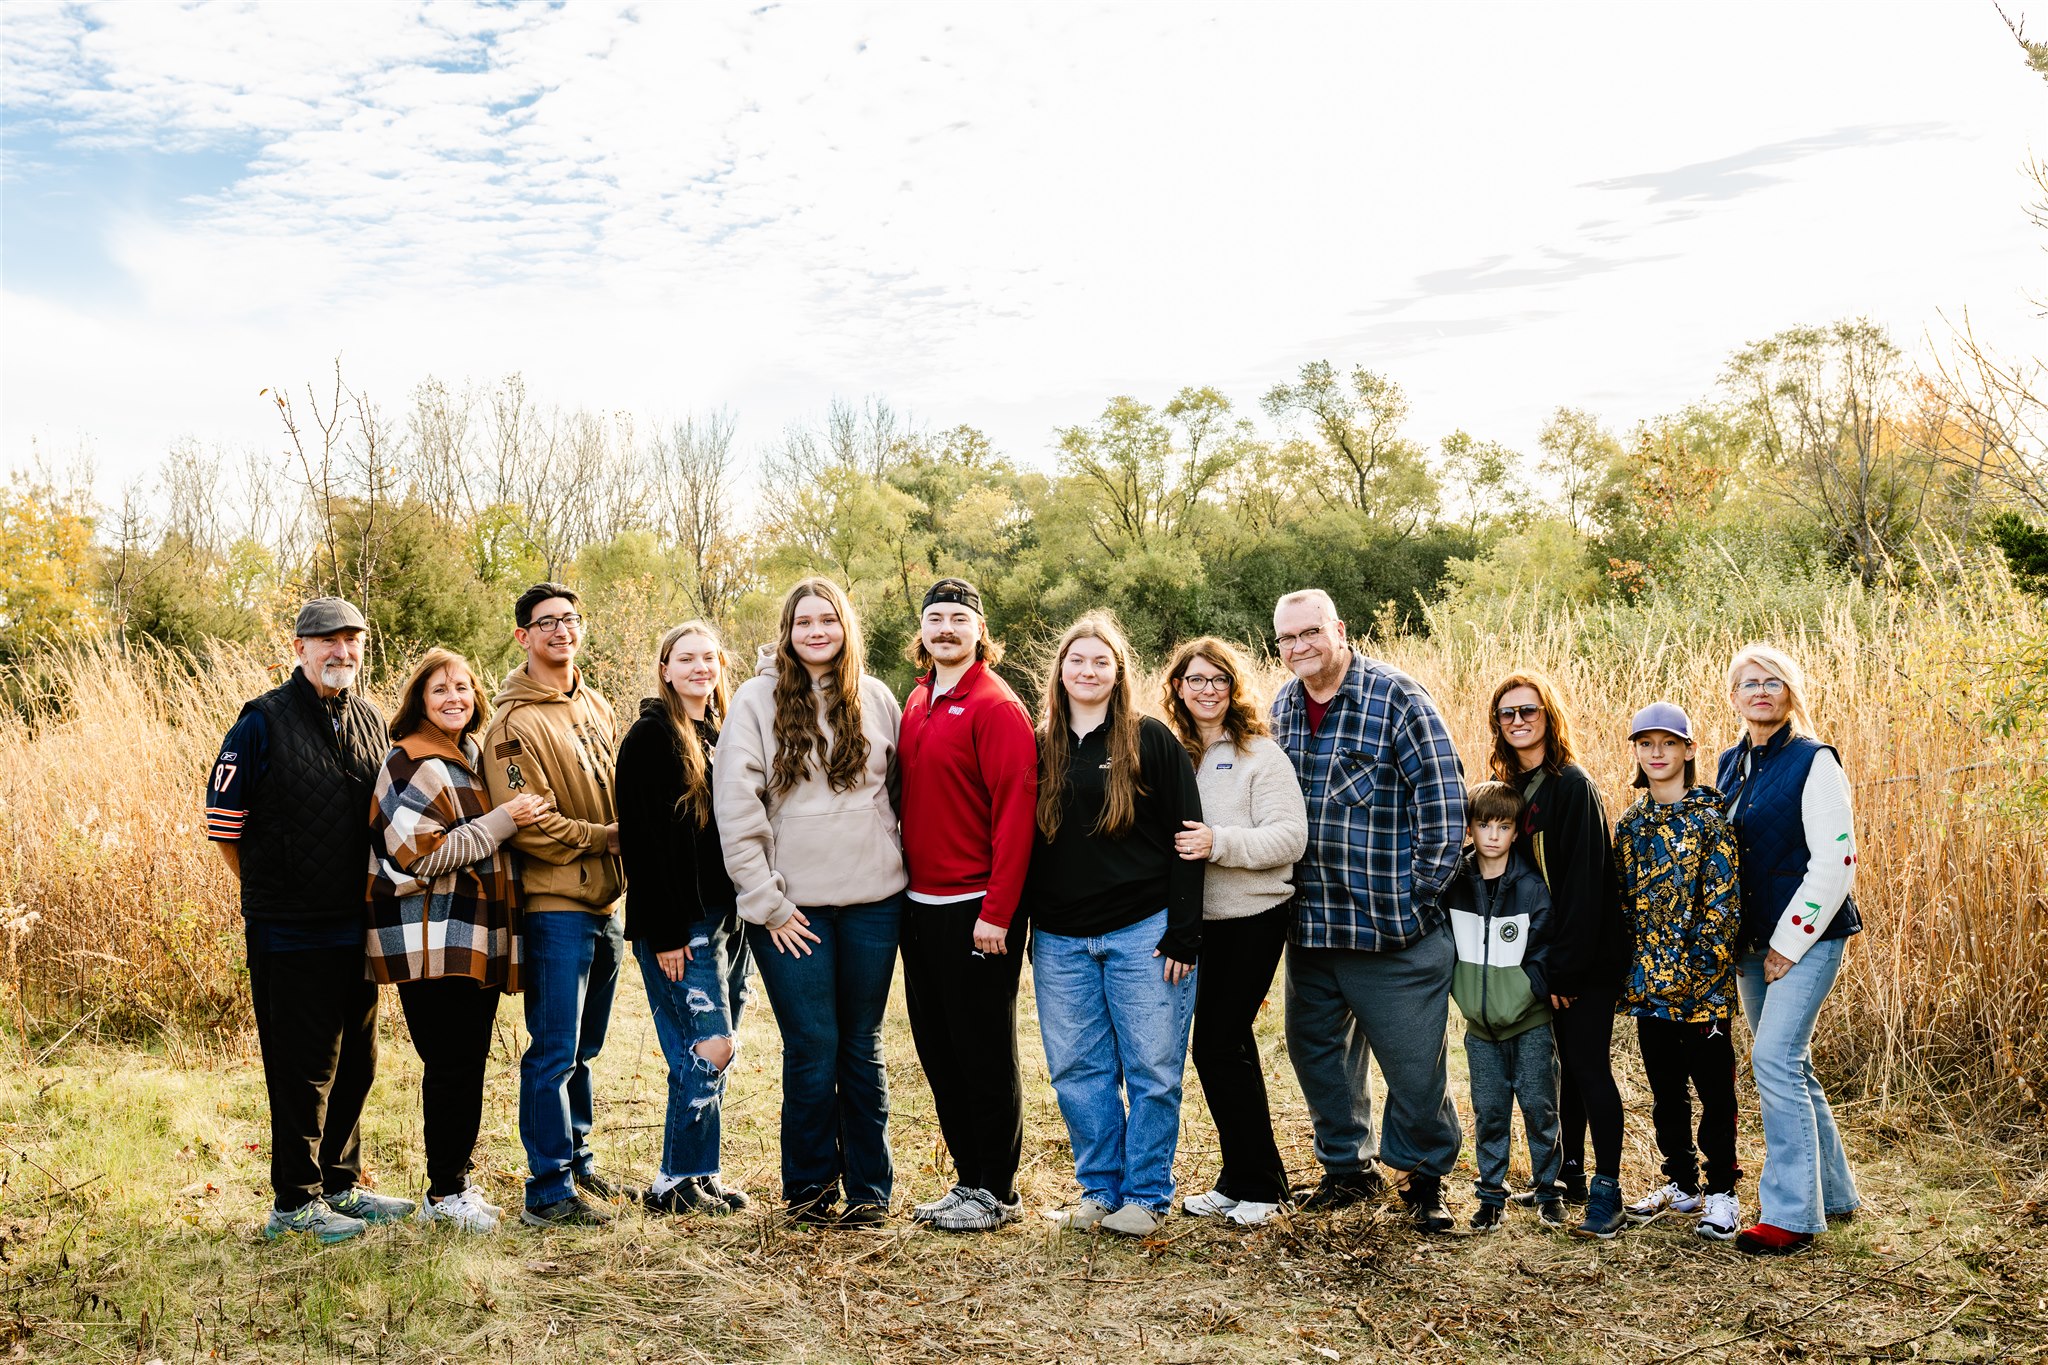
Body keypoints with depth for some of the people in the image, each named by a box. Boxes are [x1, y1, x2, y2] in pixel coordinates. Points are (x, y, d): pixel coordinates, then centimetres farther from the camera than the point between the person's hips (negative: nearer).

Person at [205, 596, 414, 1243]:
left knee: (355, 1064, 14)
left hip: (358, 929, 6)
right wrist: (272, 892, 3)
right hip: (290, 934, -6)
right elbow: (222, 823, -6)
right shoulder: (263, 722, -9)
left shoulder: (371, 721, 9)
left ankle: (340, 1184, 29)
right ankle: (295, 1202, 14)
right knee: (302, 1068, 1)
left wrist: (371, 900, 13)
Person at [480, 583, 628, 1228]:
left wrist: (628, 851, 3)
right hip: (556, 902, -7)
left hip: (605, 900, 7)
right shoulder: (514, 723, -10)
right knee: (553, 1053, -4)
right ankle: (549, 1192, 4)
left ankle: (577, 1164, 28)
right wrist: (606, 838, -11)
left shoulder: (597, 707, 14)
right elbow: (527, 824, -16)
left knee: (581, 1048, 17)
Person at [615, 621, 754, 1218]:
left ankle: (699, 1175, 18)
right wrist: (665, 933, -17)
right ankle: (673, 1184, 3)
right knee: (711, 1046, -9)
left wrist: (749, 911, 9)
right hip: (681, 919, -7)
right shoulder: (652, 736, -7)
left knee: (711, 1052, 9)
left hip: (728, 915, 7)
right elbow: (644, 840, -13)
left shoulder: (724, 735, 16)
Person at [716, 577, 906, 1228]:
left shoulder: (876, 699, 8)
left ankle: (869, 1189, 18)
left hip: (872, 901, 2)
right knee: (813, 1046, -1)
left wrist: (897, 867, 6)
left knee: (862, 1045, 8)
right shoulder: (758, 699, -1)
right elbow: (735, 805, -5)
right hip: (794, 905, -2)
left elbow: (899, 789, 15)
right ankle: (810, 1187, 16)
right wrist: (765, 901, -7)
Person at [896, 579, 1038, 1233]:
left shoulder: (996, 706, -11)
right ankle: (967, 1178, 25)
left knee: (984, 1054, 2)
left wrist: (997, 911, -19)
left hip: (975, 911, -8)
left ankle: (997, 1191, 13)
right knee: (937, 1050, 13)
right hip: (921, 904, 8)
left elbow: (1015, 810, -16)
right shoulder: (917, 703, 12)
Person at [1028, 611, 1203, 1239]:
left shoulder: (1151, 740, -1)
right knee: (1077, 1070, 7)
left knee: (1152, 1069, 1)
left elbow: (1185, 839, -4)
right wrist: (1024, 930, 10)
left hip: (1142, 933, -4)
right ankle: (1100, 1190, 21)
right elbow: (1023, 843, 14)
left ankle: (1146, 1196, 14)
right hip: (1060, 941, 4)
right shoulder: (1041, 748, 10)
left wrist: (1183, 934, -10)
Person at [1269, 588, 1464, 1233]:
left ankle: (1425, 1177, 21)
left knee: (1413, 1060, 2)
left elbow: (1442, 799, -10)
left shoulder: (1396, 697, -10)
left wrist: (1423, 896, -12)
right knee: (1316, 1049, 15)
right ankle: (1348, 1166, 32)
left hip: (1392, 923, -6)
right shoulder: (1283, 706, 9)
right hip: (1308, 924, 6)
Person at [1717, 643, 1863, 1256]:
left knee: (1775, 1061, -14)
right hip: (1753, 942, 7)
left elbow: (1836, 862, -15)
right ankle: (1833, 1191, 29)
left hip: (1807, 938, -7)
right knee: (1787, 1066, 13)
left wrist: (1789, 943, -14)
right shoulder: (1731, 764, 10)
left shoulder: (1814, 763, -11)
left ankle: (1791, 1213, -6)